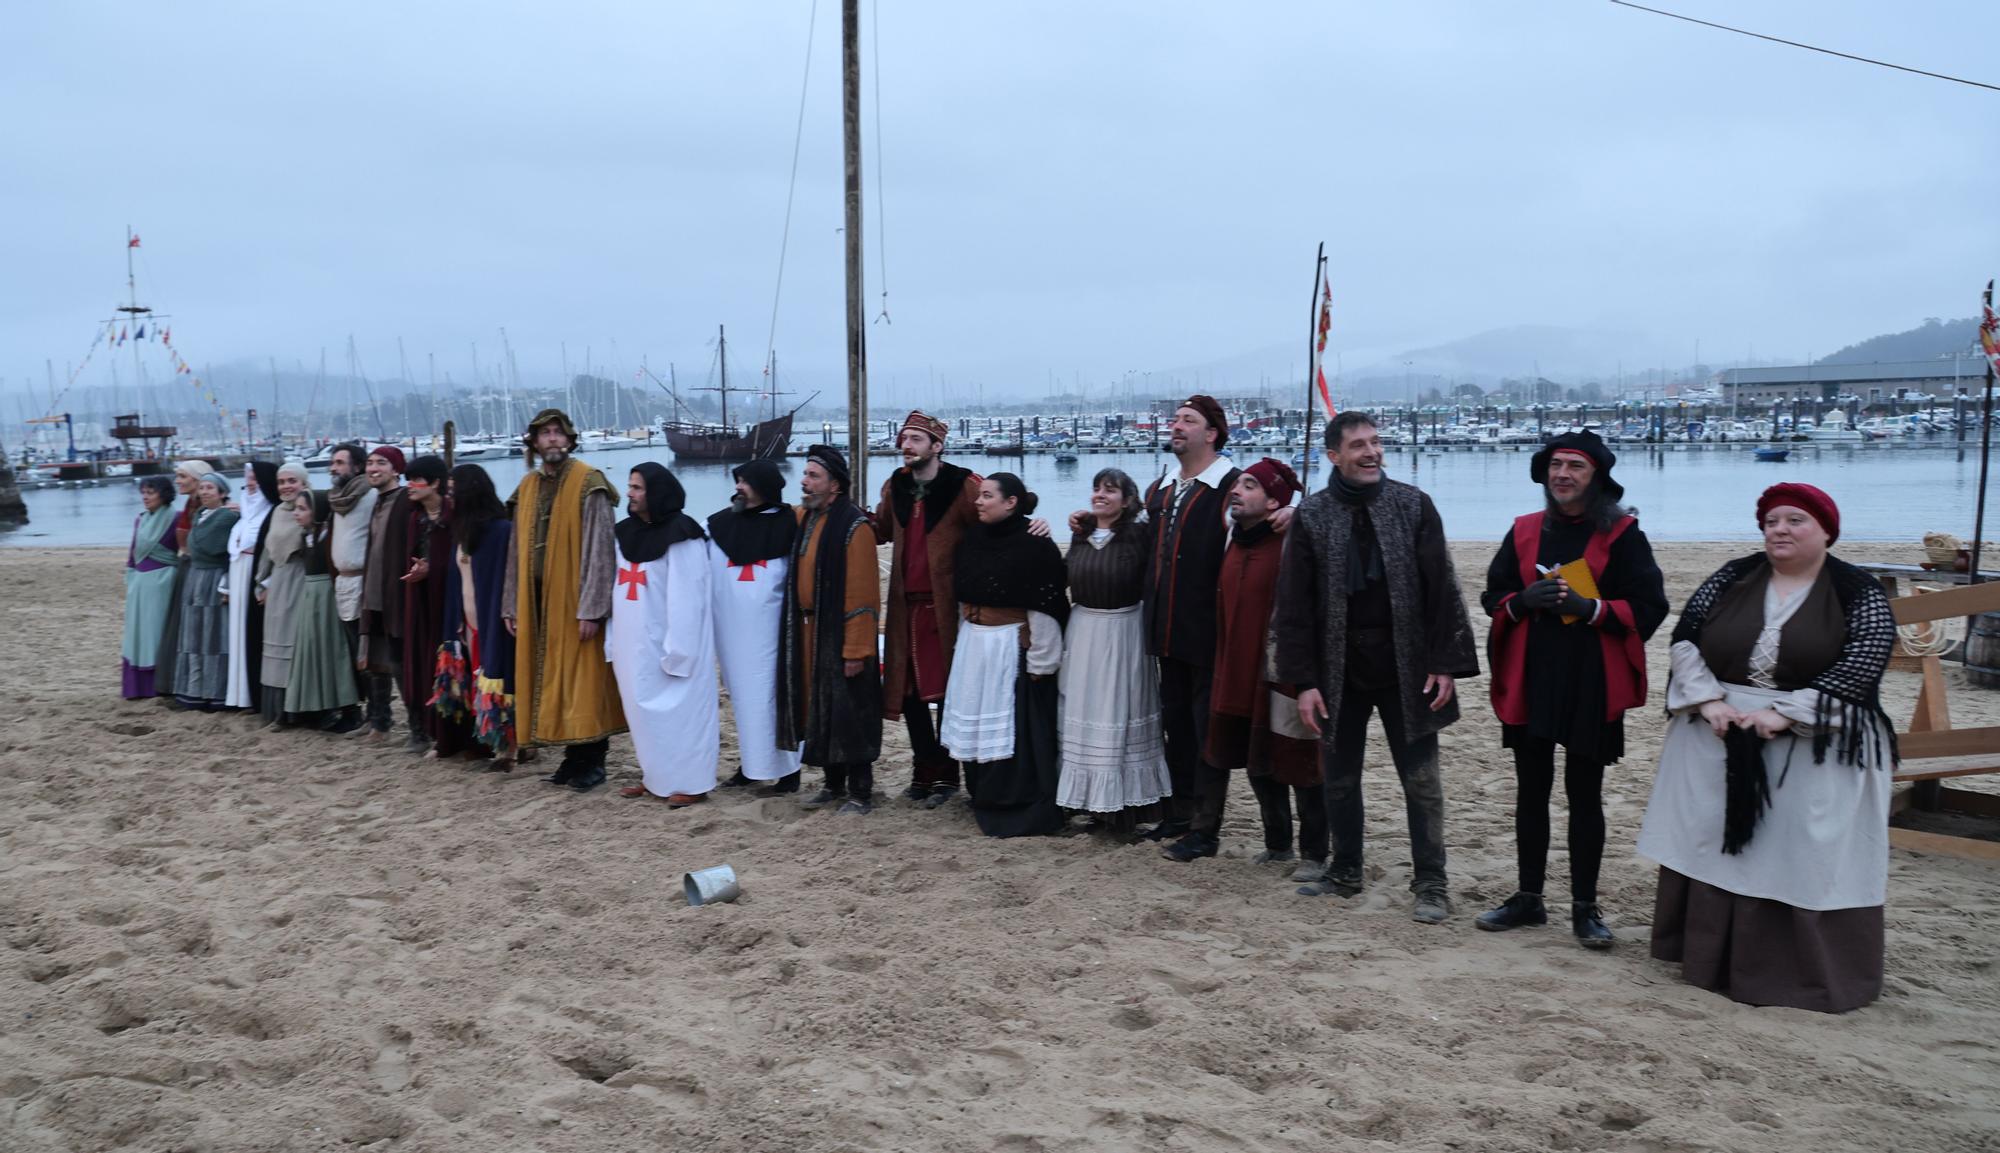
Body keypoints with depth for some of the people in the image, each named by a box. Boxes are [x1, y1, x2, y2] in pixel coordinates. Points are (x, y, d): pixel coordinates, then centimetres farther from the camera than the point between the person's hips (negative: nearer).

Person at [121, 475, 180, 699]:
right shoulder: (140, 520, 11)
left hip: (162, 580, -6)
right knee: (138, 630, 8)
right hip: (139, 580, 6)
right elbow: (133, 551, 14)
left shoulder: (174, 518, -8)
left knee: (157, 629, -2)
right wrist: (129, 581, 14)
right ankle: (136, 683, 14)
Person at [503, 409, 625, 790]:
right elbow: (518, 551, 14)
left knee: (583, 681, -3)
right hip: (538, 602, 6)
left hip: (575, 602, -6)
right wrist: (513, 605, 10)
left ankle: (592, 761, 6)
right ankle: (574, 755, 17)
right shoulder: (527, 488, 11)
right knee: (553, 680, 8)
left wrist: (591, 608, -17)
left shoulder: (588, 483, -8)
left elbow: (600, 549, -13)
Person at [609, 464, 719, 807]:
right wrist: (614, 639, 9)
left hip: (665, 643, -8)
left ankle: (691, 783, 3)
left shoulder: (680, 536, -14)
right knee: (645, 709, 11)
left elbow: (684, 597, -17)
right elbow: (619, 588, 14)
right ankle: (654, 776, 21)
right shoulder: (627, 532, 11)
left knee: (677, 708, -3)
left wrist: (676, 651, -20)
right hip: (634, 642, 8)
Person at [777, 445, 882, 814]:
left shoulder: (854, 526, -15)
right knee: (818, 709, 14)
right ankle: (834, 783, 26)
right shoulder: (802, 518, 9)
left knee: (848, 713, -1)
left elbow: (862, 593, -18)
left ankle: (860, 792, 9)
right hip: (807, 631, 8)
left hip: (839, 633, -8)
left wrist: (856, 649, -20)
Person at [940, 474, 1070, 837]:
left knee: (1017, 727, -2)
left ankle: (1024, 809, 9)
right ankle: (986, 801, 26)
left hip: (1015, 648, -7)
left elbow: (1048, 609, -14)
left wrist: (1039, 663, -15)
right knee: (979, 725, 13)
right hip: (974, 646, 7)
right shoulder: (972, 541, 6)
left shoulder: (1035, 546, -14)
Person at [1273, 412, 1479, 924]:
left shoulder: (1413, 506, -1)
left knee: (1421, 779, 3)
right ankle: (1344, 872, 26)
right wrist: (1304, 681, -6)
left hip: (1406, 670, -1)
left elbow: (1442, 589, -2)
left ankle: (1431, 884, 12)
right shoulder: (1311, 516, -1)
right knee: (1339, 778, 11)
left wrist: (1445, 664, -8)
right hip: (1339, 672, 1)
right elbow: (1293, 606, -2)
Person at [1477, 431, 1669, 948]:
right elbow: (1493, 596, 11)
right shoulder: (1524, 531, 8)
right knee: (1531, 792, 10)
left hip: (1592, 685, -3)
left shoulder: (1622, 535, -3)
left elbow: (1649, 606, -6)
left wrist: (1590, 608, -20)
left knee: (1584, 795, 5)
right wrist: (1523, 601, -10)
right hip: (1530, 681, 3)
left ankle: (1585, 908, 15)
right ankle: (1528, 899, 21)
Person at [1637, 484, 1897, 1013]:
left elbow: (1862, 665, -15)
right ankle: (1710, 952, 22)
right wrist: (1709, 701, -13)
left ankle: (1812, 971, 12)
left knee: (1805, 853, 0)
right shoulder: (1733, 578, 5)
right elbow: (1686, 637, 0)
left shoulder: (1858, 593, -4)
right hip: (1718, 735, 4)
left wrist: (1783, 714, -21)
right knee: (1712, 841, 9)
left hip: (1814, 749, -3)